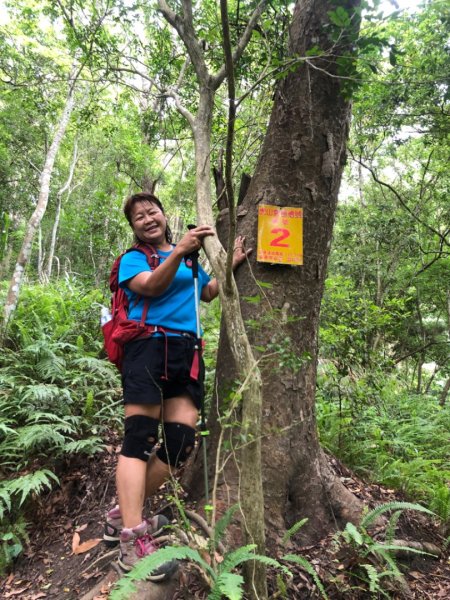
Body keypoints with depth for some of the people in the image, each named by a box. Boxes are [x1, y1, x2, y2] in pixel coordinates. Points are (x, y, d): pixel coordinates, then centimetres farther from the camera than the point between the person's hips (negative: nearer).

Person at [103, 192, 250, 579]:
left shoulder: (190, 258, 23)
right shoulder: (133, 257, 7)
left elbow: (207, 293, 25)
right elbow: (152, 287, -13)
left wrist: (232, 265, 14)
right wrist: (179, 251, -27)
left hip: (186, 353, 6)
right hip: (148, 347, -5)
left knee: (181, 442, 0)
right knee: (140, 438, -11)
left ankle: (123, 515, 15)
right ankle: (132, 541, -9)